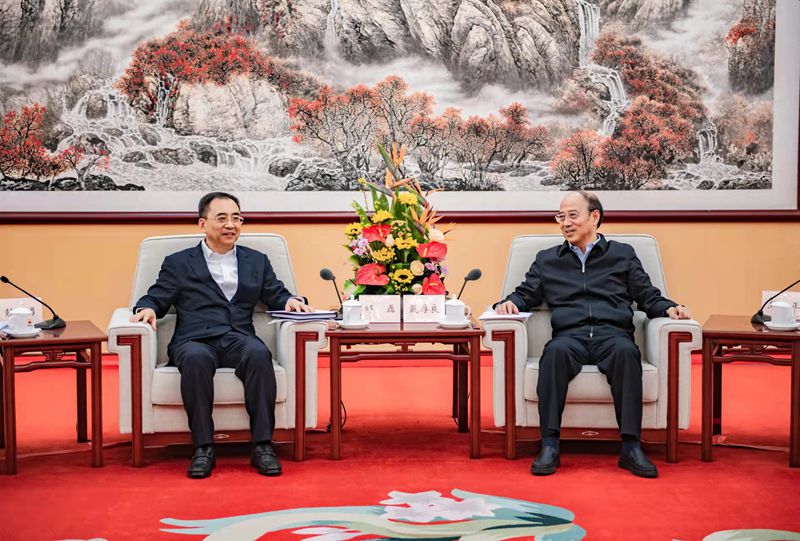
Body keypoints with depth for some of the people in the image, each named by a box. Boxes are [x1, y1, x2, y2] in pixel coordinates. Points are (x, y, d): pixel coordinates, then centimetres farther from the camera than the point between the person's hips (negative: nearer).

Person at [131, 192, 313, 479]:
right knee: (196, 358, -38)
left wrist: (290, 301, -1)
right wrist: (147, 309, -9)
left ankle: (262, 445, -32)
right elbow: (157, 298, 14)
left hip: (239, 339, 1)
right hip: (195, 340, -1)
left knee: (259, 353, -35)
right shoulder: (178, 263, 18)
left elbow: (276, 295, 23)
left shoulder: (257, 261, 25)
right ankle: (203, 447, -30)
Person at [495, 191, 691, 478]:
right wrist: (509, 303, 0)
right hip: (570, 335, 1)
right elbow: (525, 294, 22)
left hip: (612, 333, 0)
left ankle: (631, 447, -38)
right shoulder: (546, 259, 28)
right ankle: (549, 446, -38)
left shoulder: (623, 254, 23)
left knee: (626, 351, -38)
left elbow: (648, 297, 19)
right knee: (556, 351, -37)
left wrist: (669, 308, -1)